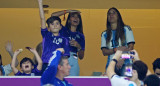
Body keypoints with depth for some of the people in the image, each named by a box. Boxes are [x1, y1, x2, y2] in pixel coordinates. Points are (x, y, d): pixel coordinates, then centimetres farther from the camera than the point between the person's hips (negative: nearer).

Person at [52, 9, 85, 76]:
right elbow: (53, 15, 2)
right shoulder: (63, 30, 13)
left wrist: (78, 47, -5)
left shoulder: (80, 36, 17)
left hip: (73, 62, 2)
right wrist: (68, 11, 5)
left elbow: (81, 57, 15)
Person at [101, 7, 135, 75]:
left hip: (125, 64, -2)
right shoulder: (105, 34, 13)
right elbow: (104, 52, 5)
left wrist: (122, 60, -13)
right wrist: (116, 49, -13)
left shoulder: (126, 29, 7)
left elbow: (131, 47, -1)